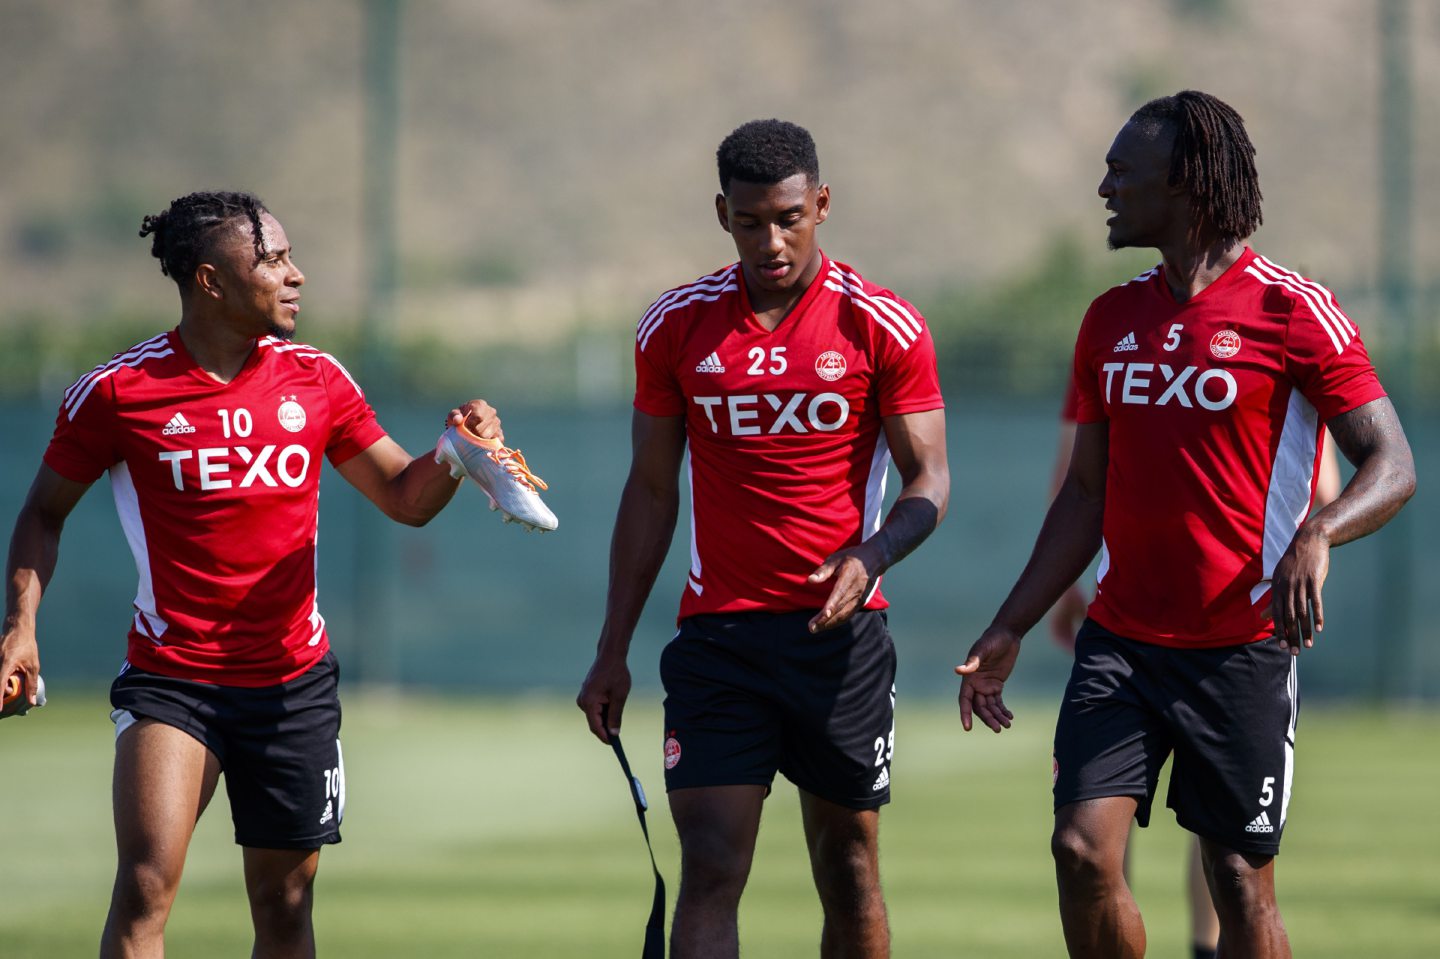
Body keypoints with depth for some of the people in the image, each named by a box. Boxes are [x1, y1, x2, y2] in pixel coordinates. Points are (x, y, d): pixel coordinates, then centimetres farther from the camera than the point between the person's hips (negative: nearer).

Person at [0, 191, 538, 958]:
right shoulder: (117, 391, -6)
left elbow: (406, 498, 12)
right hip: (169, 680, -4)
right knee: (146, 885, -20)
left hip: (294, 684, 4)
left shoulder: (316, 380, 4)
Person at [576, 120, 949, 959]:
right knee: (710, 872, -10)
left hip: (841, 630, -1)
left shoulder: (885, 326, -3)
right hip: (717, 637, 1)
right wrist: (612, 652, 7)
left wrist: (870, 556, -23)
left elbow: (929, 480, -2)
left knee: (848, 872, 7)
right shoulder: (675, 328, 4)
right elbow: (651, 491, 10)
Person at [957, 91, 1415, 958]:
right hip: (1119, 642, 5)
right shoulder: (1114, 318, 11)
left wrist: (1314, 536, -30)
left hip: (1244, 650, -5)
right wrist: (1010, 630, 11)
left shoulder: (1293, 311, -8)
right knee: (1083, 850, -10)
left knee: (1242, 885, 0)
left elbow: (1391, 468, -10)